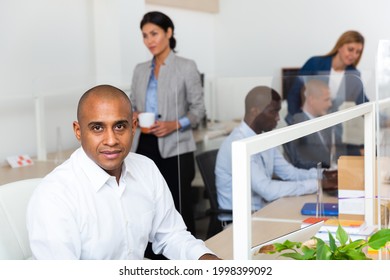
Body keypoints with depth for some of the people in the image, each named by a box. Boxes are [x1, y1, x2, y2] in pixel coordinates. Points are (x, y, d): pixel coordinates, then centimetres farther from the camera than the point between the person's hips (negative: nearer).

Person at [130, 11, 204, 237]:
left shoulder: (186, 67, -3)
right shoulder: (140, 70, 12)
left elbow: (198, 109, -4)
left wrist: (175, 125, -20)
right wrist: (133, 115, -6)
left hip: (176, 149, -5)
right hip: (147, 146, 5)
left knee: (181, 209, -1)